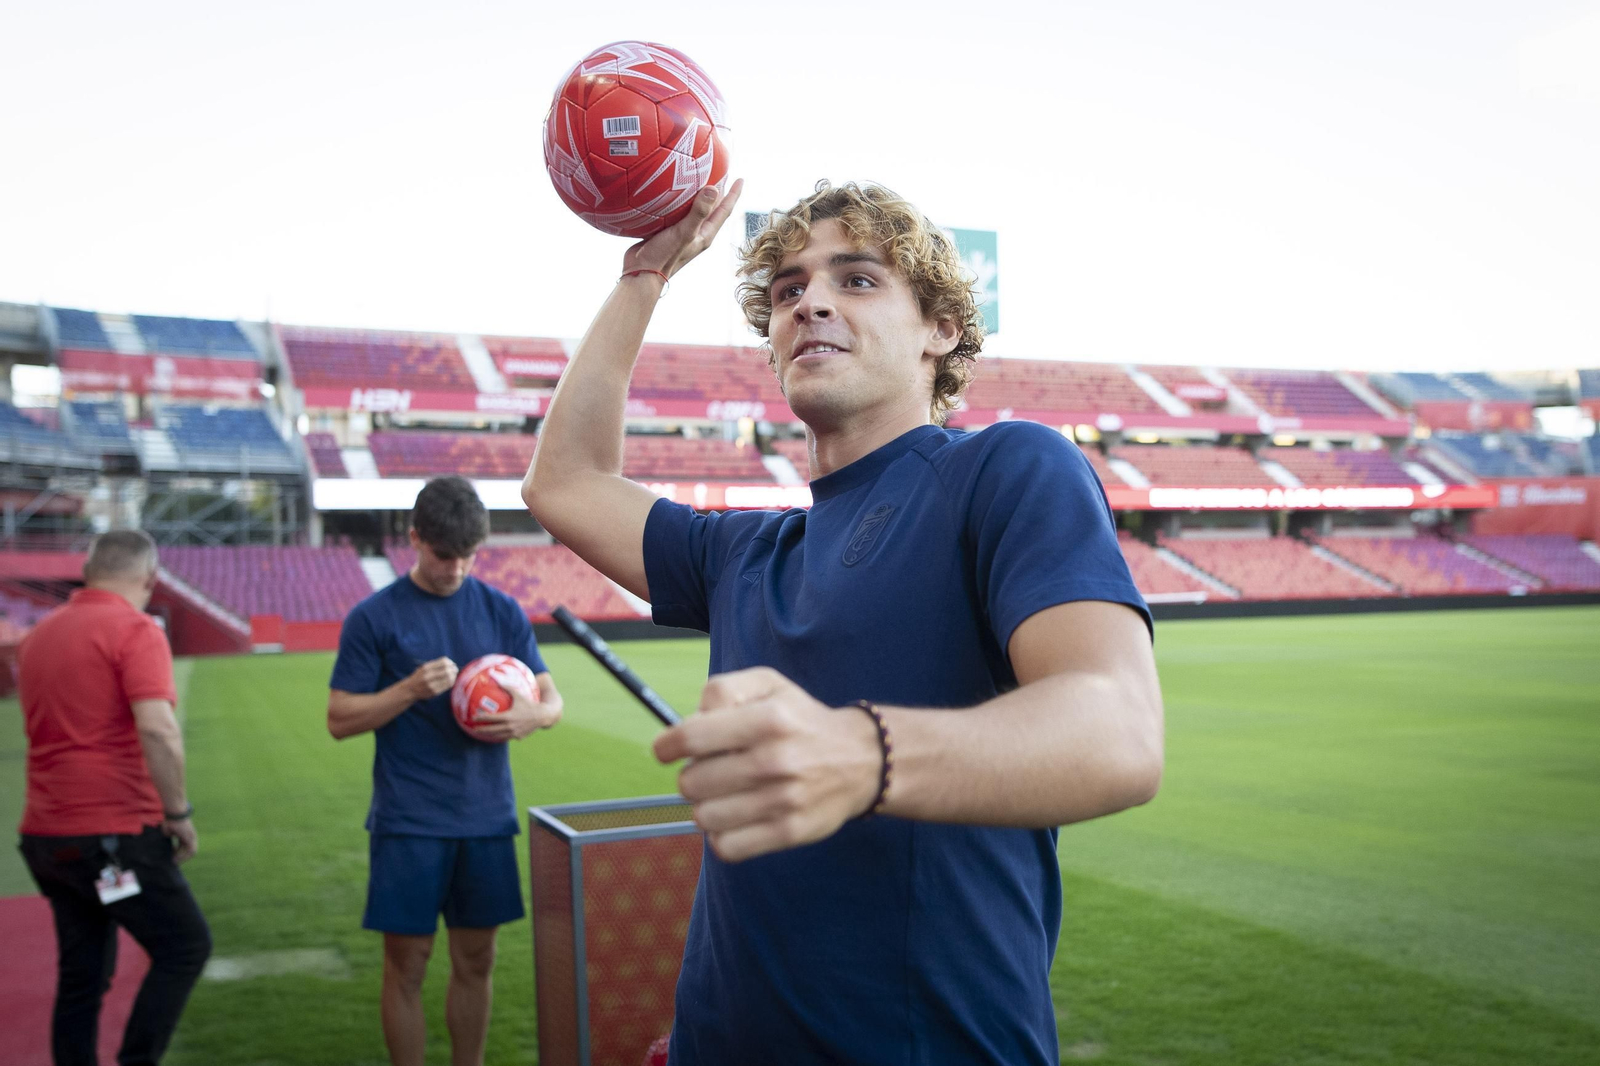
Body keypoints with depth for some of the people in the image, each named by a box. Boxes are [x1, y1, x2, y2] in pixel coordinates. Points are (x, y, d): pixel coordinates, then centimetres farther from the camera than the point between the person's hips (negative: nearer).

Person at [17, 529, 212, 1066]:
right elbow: (158, 729, -24)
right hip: (114, 831, -8)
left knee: (82, 976, 13)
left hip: (47, 833, 8)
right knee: (185, 946, 3)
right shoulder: (136, 630, -11)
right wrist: (179, 812, -14)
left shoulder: (40, 633, 14)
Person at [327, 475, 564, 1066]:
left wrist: (531, 714, -16)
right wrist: (411, 689, -19)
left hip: (487, 817, 3)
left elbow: (552, 699, 7)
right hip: (409, 821, -3)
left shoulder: (501, 610, 5)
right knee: (406, 965, 4)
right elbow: (340, 719, -4)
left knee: (475, 961, 12)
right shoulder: (373, 617, -4)